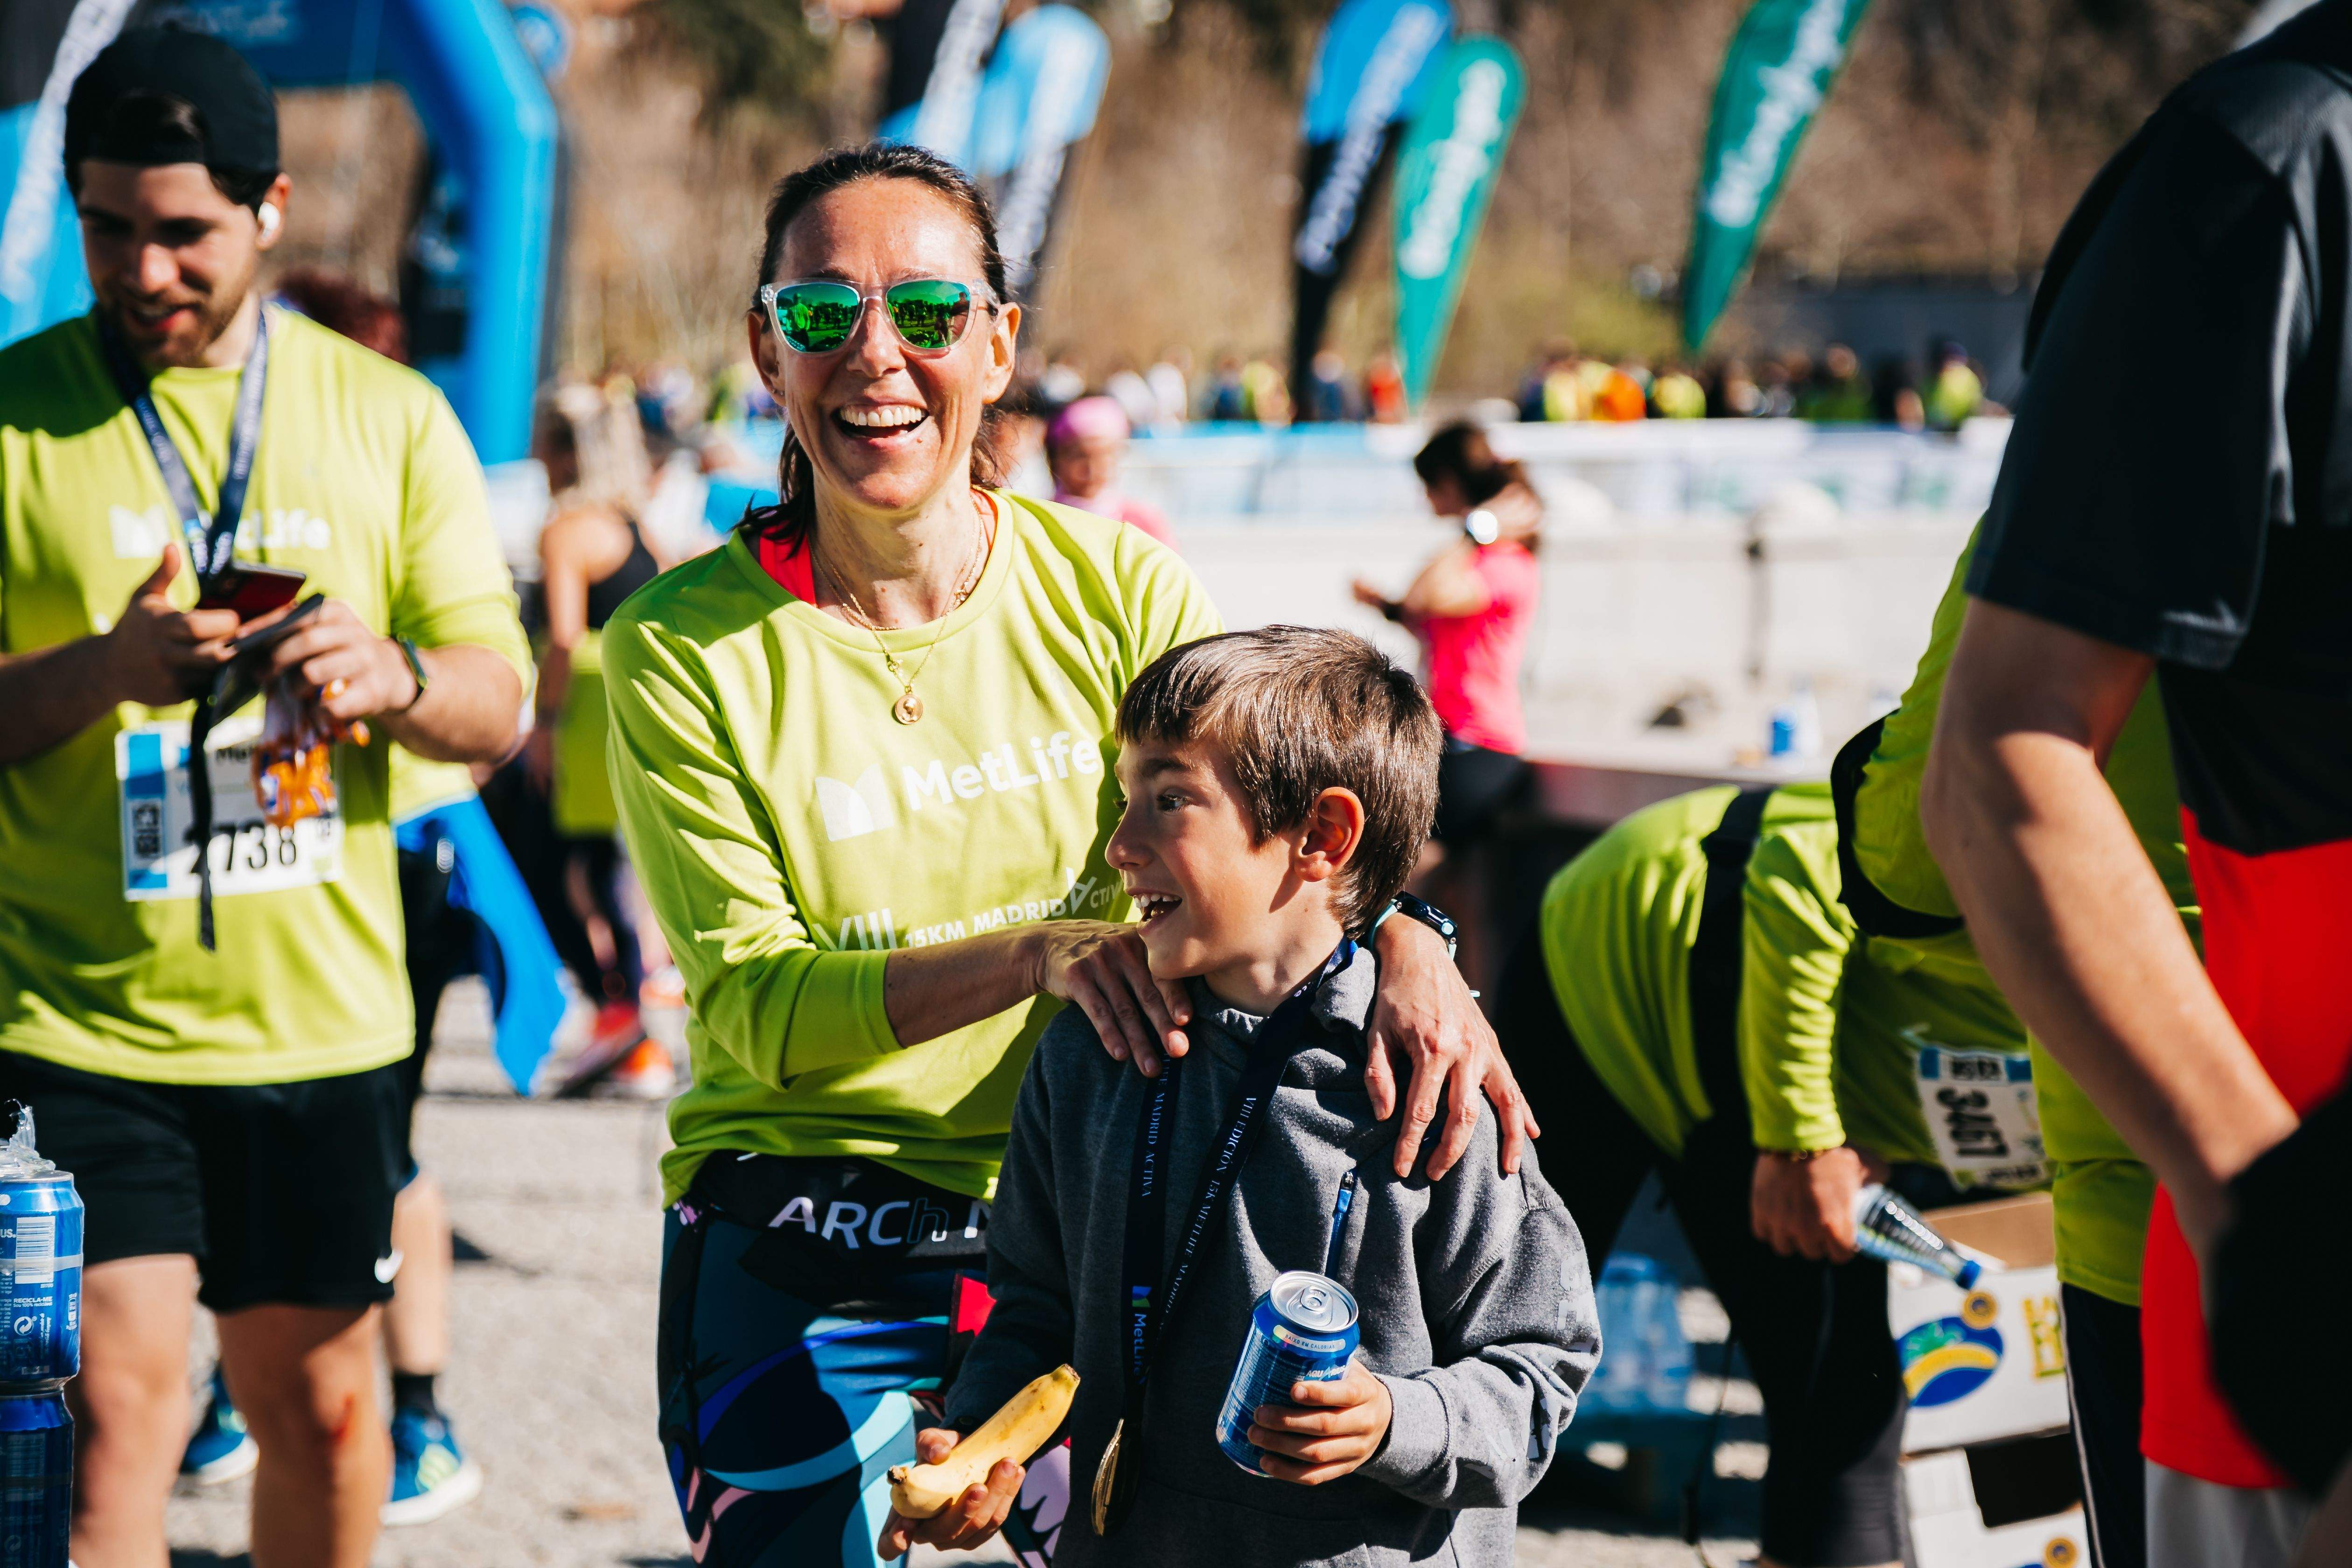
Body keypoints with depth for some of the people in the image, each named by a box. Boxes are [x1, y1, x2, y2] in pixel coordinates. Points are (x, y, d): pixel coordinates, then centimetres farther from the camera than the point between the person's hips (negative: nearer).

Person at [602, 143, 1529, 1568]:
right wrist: (1041, 951, -26)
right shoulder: (682, 649, -7)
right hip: (805, 1275, -2)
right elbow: (754, 1004, -12)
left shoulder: (1115, 591, 0)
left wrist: (1404, 938, -24)